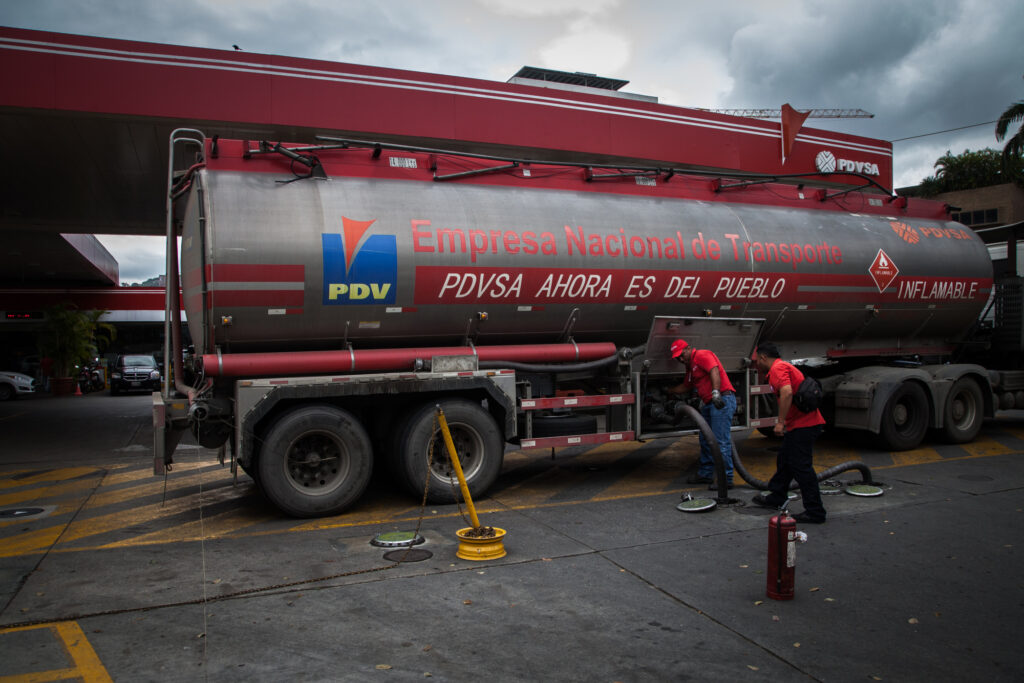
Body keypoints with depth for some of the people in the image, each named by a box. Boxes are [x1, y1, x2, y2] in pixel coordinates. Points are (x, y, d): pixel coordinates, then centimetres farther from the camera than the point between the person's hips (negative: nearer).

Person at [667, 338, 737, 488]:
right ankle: (705, 474, 24)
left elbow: (714, 372, -23)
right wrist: (667, 390, 42)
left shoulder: (702, 355, -6)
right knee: (705, 440, 15)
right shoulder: (690, 366, 23)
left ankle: (726, 479, -8)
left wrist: (716, 392, -34)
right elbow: (685, 386, 37)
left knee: (721, 441, -11)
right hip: (708, 404, 11)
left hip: (722, 401, -11)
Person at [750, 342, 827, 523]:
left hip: (803, 425, -11)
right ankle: (776, 497, 35)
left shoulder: (778, 368, -13)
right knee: (785, 459, 21)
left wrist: (780, 422, -25)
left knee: (801, 466, -7)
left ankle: (815, 512, -2)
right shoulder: (783, 366, 21)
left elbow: (787, 392, -29)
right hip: (800, 424, 11)